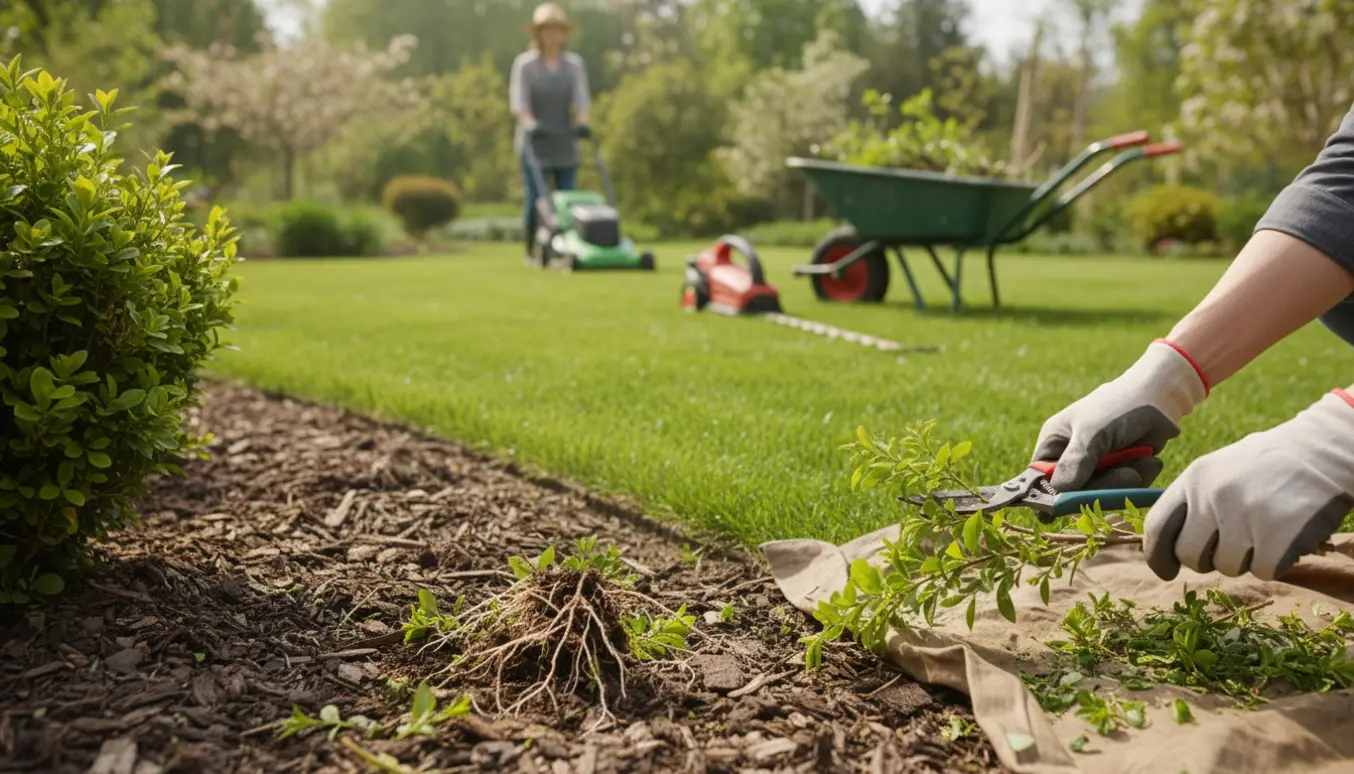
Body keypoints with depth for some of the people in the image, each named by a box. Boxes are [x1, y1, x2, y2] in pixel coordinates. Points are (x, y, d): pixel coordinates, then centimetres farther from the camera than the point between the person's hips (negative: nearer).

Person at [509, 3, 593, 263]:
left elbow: (581, 97, -1)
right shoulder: (524, 63, 0)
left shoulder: (574, 63, 7)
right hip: (535, 143, -3)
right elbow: (519, 101, -7)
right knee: (536, 198, -6)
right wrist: (530, 123, -25)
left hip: (564, 143, 3)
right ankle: (531, 251, 6)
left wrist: (581, 122, -20)